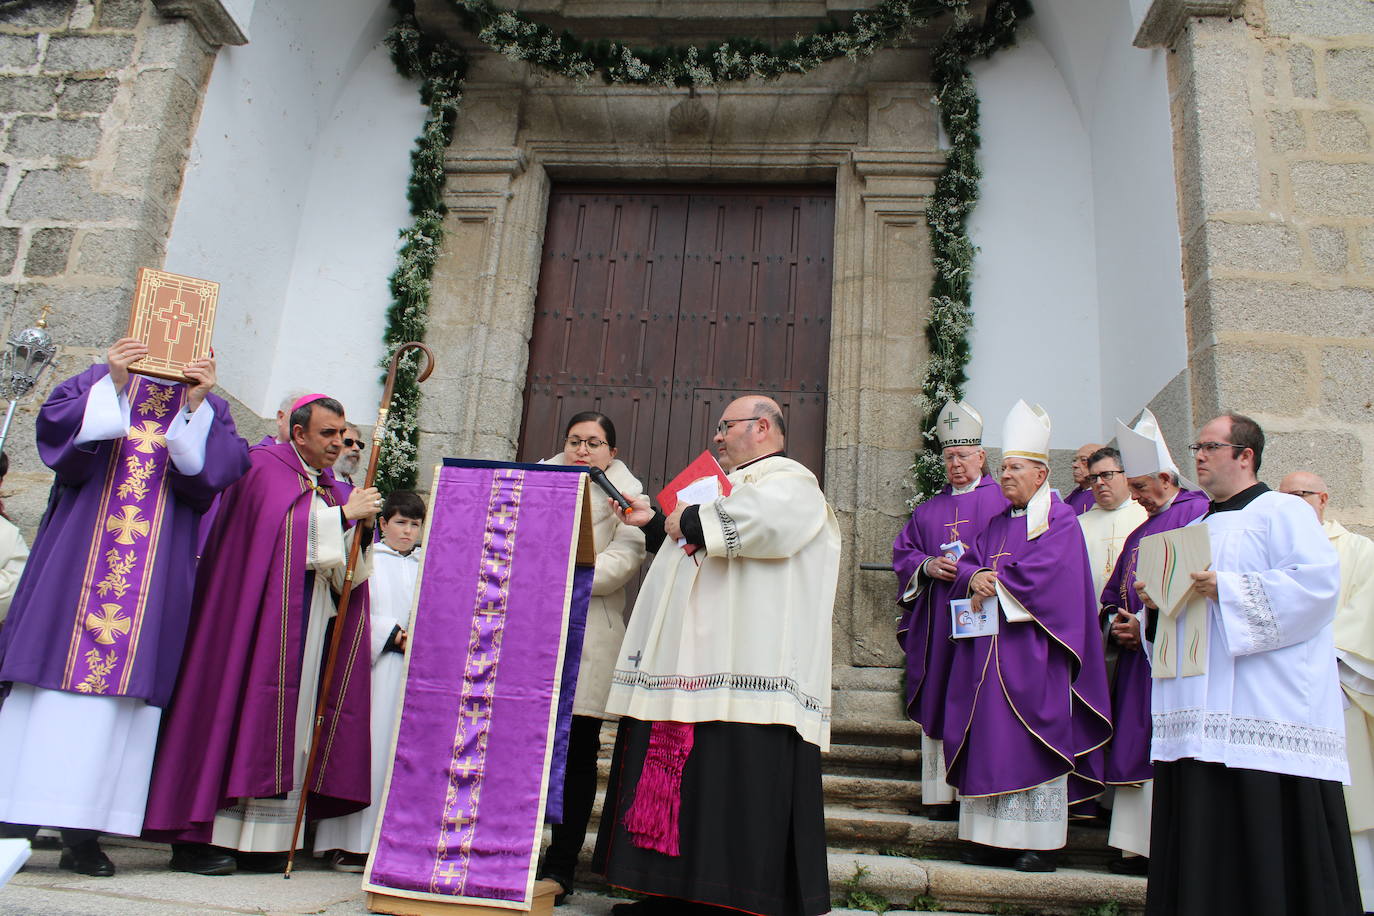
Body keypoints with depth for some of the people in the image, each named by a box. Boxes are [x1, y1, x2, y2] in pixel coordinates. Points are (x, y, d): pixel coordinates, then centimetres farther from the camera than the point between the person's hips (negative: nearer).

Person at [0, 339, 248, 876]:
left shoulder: (209, 406, 13)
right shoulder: (99, 382, 13)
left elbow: (225, 467, -3)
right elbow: (55, 426, -3)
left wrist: (196, 408, -15)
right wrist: (113, 384, -14)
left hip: (159, 565, 0)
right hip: (80, 549, 0)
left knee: (128, 673, -3)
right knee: (58, 654, -3)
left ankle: (83, 831, 2)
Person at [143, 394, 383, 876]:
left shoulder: (336, 491, 17)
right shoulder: (264, 466, -1)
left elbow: (345, 573, 11)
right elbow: (289, 530, -17)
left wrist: (362, 527, -6)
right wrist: (344, 515, -13)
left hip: (305, 627, 6)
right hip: (258, 615, -6)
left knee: (286, 724, 5)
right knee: (238, 708, -6)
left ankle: (258, 840, 10)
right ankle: (199, 838, 1)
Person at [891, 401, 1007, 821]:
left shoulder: (1003, 500, 5)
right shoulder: (929, 510, 20)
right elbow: (903, 552, 15)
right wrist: (927, 566, -5)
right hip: (936, 624, 4)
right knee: (939, 701, 3)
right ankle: (941, 793, 8)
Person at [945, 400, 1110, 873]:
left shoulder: (1060, 519, -1)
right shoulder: (997, 523, 19)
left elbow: (1044, 572, -15)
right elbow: (970, 564, 12)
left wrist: (994, 583, -8)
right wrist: (975, 578, -10)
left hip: (1032, 646, -6)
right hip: (989, 643, 6)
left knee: (1034, 739, -4)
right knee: (992, 737, 4)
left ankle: (1039, 842, 2)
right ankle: (994, 836, 10)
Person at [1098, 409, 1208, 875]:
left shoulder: (1197, 514, -4)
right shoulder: (1141, 531, 22)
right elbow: (1113, 592, 22)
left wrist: (1147, 625, -14)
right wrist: (1118, 623, 1)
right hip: (1136, 652, 8)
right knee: (1137, 747, 7)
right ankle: (1139, 844, 12)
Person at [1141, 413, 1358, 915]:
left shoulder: (1282, 511, 0)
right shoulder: (1200, 526, 23)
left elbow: (1317, 582, -15)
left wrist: (1227, 590, -18)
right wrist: (1159, 600, 5)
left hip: (1266, 705, -7)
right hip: (1204, 712, 7)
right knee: (1205, 839, 7)